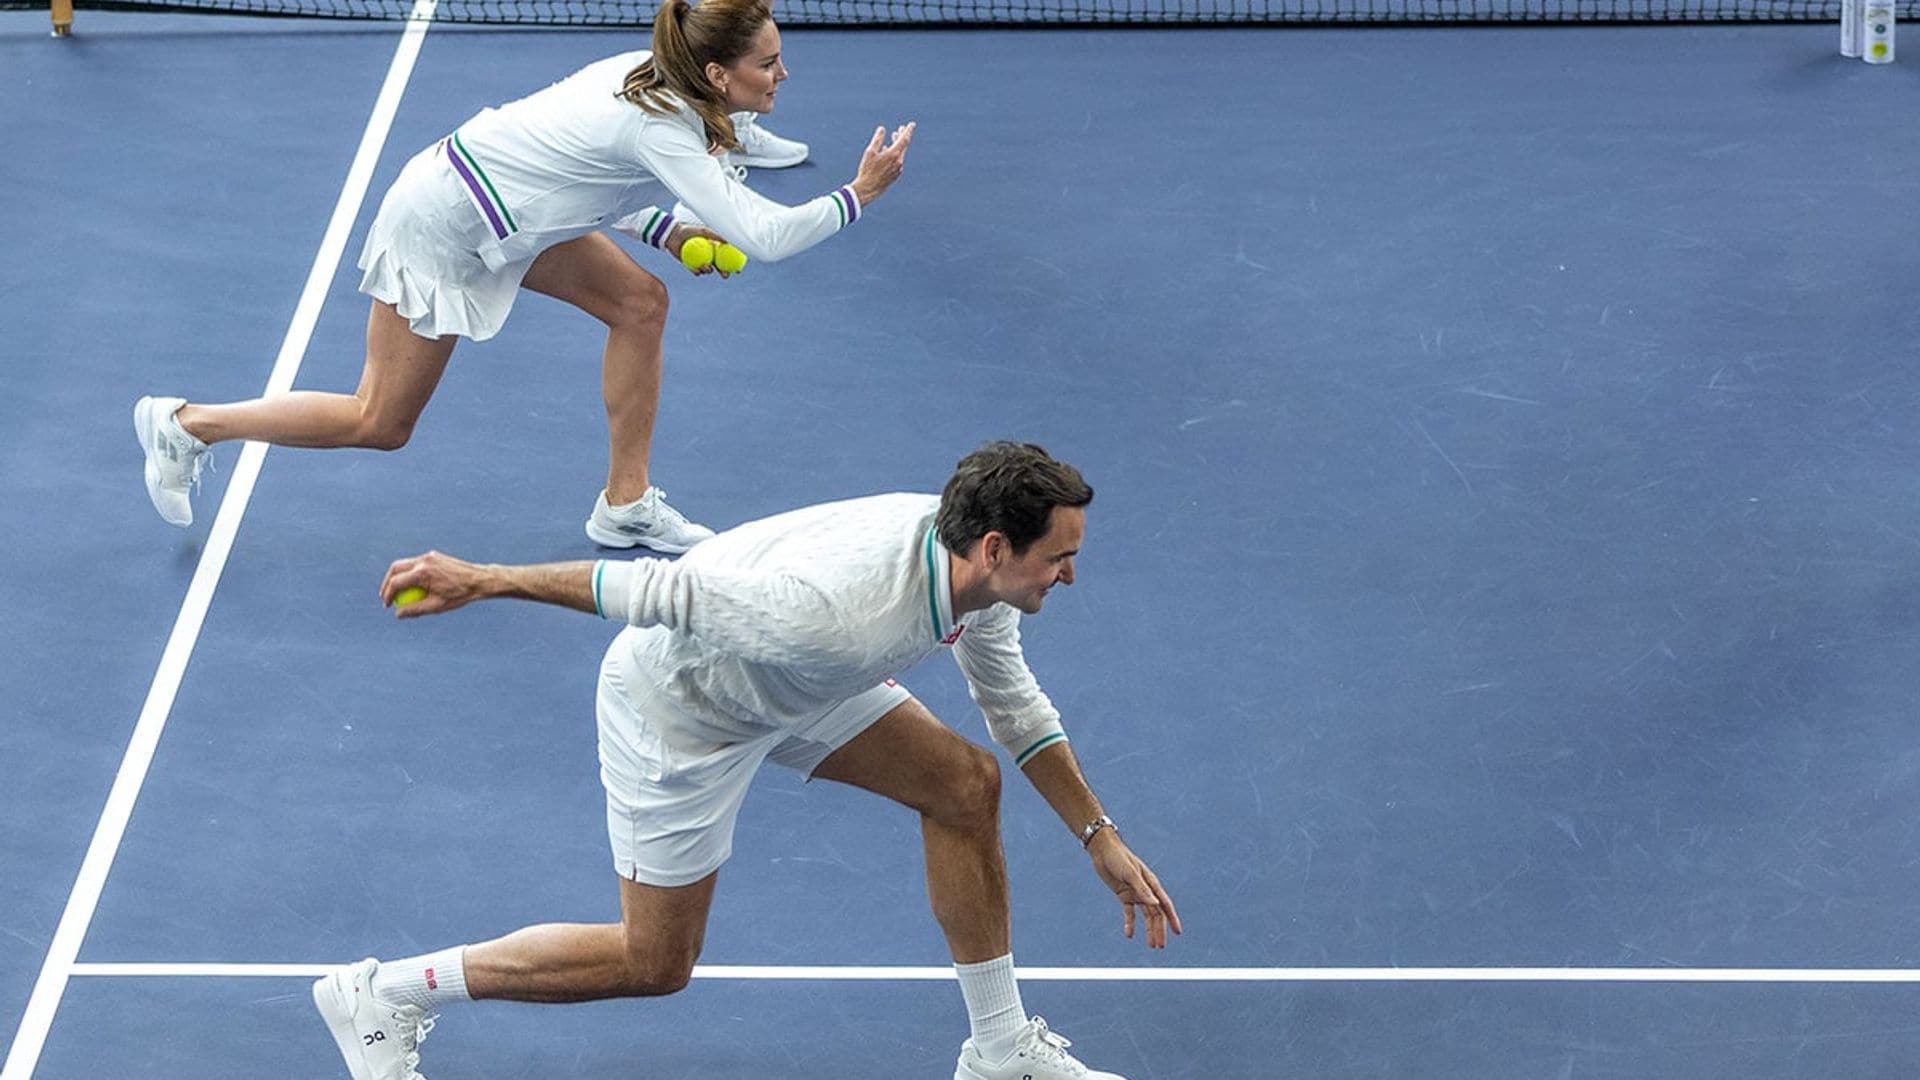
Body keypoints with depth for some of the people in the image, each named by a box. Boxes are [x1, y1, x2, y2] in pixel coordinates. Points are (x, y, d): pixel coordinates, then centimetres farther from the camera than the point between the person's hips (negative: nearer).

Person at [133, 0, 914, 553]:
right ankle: (186, 424, 17)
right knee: (381, 424, 3)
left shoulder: (648, 74, -3)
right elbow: (765, 236, -33)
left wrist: (664, 230, 1)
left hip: (500, 205, 9)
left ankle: (626, 504, 14)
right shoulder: (664, 130, -29)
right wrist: (858, 196, -23)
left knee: (639, 302, 4)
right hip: (441, 221, -9)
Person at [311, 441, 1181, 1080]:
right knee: (654, 963, 1)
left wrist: (1099, 838, 8)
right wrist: (482, 581, -26)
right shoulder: (836, 616, -42)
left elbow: (1016, 706, 5)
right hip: (677, 704, -8)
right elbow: (660, 588, -34)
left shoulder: (974, 563, -15)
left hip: (787, 686, 8)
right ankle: (383, 994, 12)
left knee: (965, 784, 2)